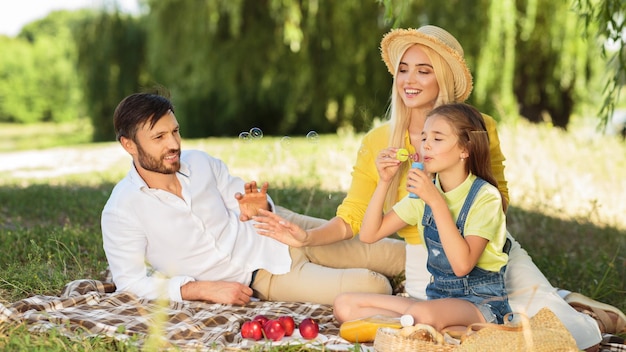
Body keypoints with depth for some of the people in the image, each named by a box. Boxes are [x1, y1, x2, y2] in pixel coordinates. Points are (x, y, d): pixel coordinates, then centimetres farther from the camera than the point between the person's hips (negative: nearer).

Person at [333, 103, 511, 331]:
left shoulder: (485, 196, -12)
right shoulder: (425, 192, 8)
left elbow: (462, 265, -25)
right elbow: (369, 234, 6)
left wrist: (436, 201, -26)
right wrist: (384, 182, -6)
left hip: (481, 302, -9)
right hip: (436, 295, 9)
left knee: (421, 314, -42)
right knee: (345, 305, -10)